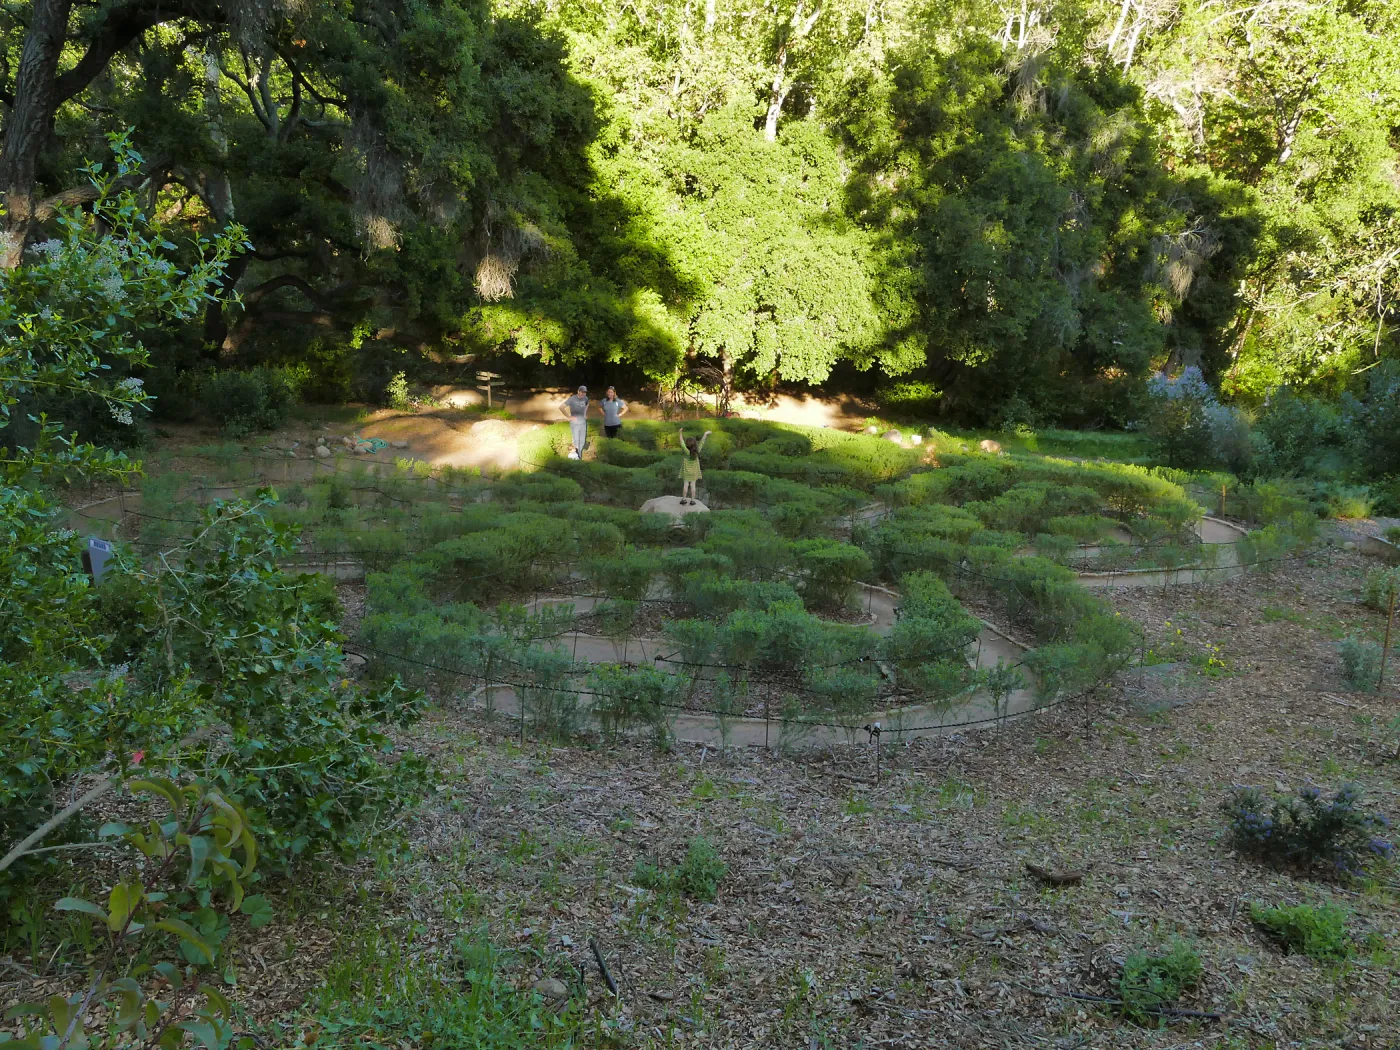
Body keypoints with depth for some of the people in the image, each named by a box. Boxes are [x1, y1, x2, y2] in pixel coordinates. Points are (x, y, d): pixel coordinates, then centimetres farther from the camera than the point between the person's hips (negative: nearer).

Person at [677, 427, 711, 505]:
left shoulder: (687, 452, -23)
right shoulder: (697, 451, -15)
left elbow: (682, 443, -21)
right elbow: (701, 443, -6)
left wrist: (681, 434, -14)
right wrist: (705, 434, 4)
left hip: (686, 471, -2)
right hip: (694, 471, 2)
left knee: (685, 484, 5)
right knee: (693, 485, 5)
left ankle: (684, 499, 8)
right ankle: (692, 500, 6)